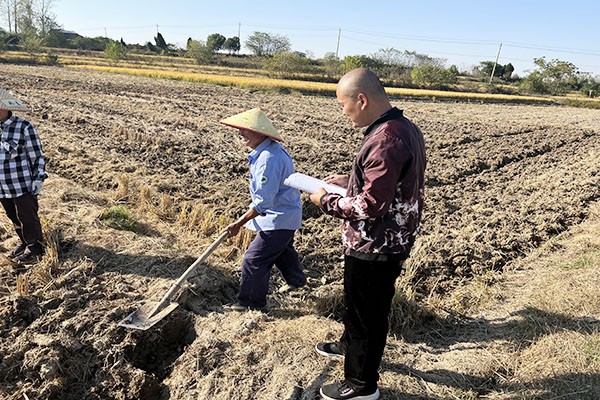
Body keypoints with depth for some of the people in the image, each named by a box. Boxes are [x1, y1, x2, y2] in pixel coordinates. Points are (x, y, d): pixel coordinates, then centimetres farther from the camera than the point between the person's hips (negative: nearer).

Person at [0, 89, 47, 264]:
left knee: (28, 218, 7)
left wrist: (38, 179, -12)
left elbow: (37, 156, -9)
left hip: (23, 185, -6)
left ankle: (35, 248, 25)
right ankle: (24, 241, 40)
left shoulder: (24, 127, -16)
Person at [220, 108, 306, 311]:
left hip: (278, 219, -11)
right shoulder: (272, 149, 2)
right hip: (286, 213, 11)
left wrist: (239, 223, -27)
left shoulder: (268, 159, -31)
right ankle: (296, 280, 55)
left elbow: (262, 202, -32)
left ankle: (252, 303, 13)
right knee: (282, 249, 32)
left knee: (253, 260, -3)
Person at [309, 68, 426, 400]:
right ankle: (350, 345, 54)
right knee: (357, 302, 29)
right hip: (388, 242, 10)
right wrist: (351, 181, 8)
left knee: (365, 312, 10)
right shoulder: (405, 128, 4)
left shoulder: (385, 140, -28)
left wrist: (326, 201, -14)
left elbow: (370, 206, -29)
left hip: (374, 249, -10)